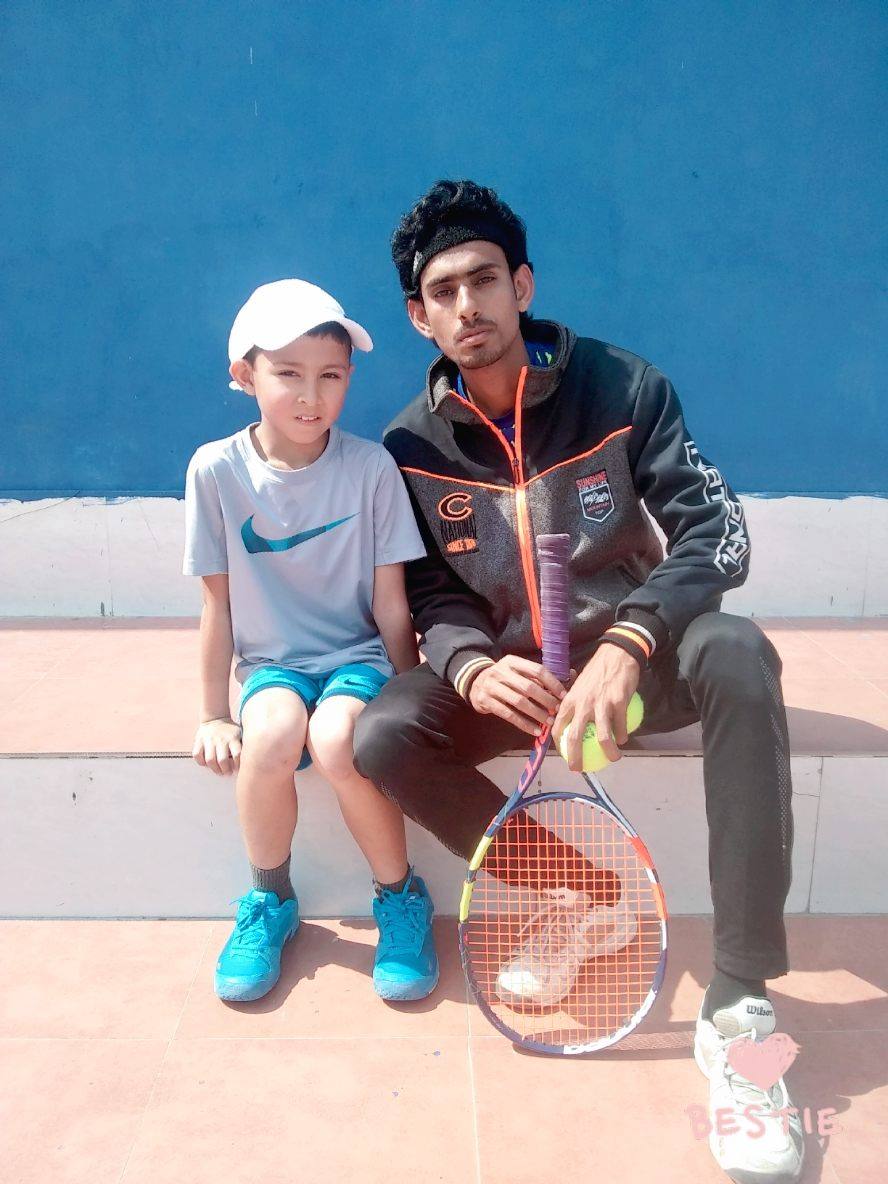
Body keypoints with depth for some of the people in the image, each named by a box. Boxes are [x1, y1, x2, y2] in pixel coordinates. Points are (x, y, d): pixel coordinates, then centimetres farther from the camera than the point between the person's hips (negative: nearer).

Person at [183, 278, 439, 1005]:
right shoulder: (216, 470, -6)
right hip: (271, 662, 2)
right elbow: (218, 604, -1)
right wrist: (214, 715, 2)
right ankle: (271, 902, -1)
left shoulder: (371, 467, -9)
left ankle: (402, 897, -3)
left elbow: (390, 603, -5)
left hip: (358, 655, -1)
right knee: (272, 733, -31)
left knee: (337, 739, -31)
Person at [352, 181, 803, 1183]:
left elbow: (716, 533, -14)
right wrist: (471, 667, -24)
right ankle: (579, 906, -6)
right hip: (504, 673, 2)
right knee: (382, 736, -24)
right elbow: (433, 597, 0)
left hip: (632, 656, -1)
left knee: (737, 654, -34)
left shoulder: (622, 387, -8)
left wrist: (628, 645, -32)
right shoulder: (413, 446, -2)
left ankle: (737, 1006, -28)